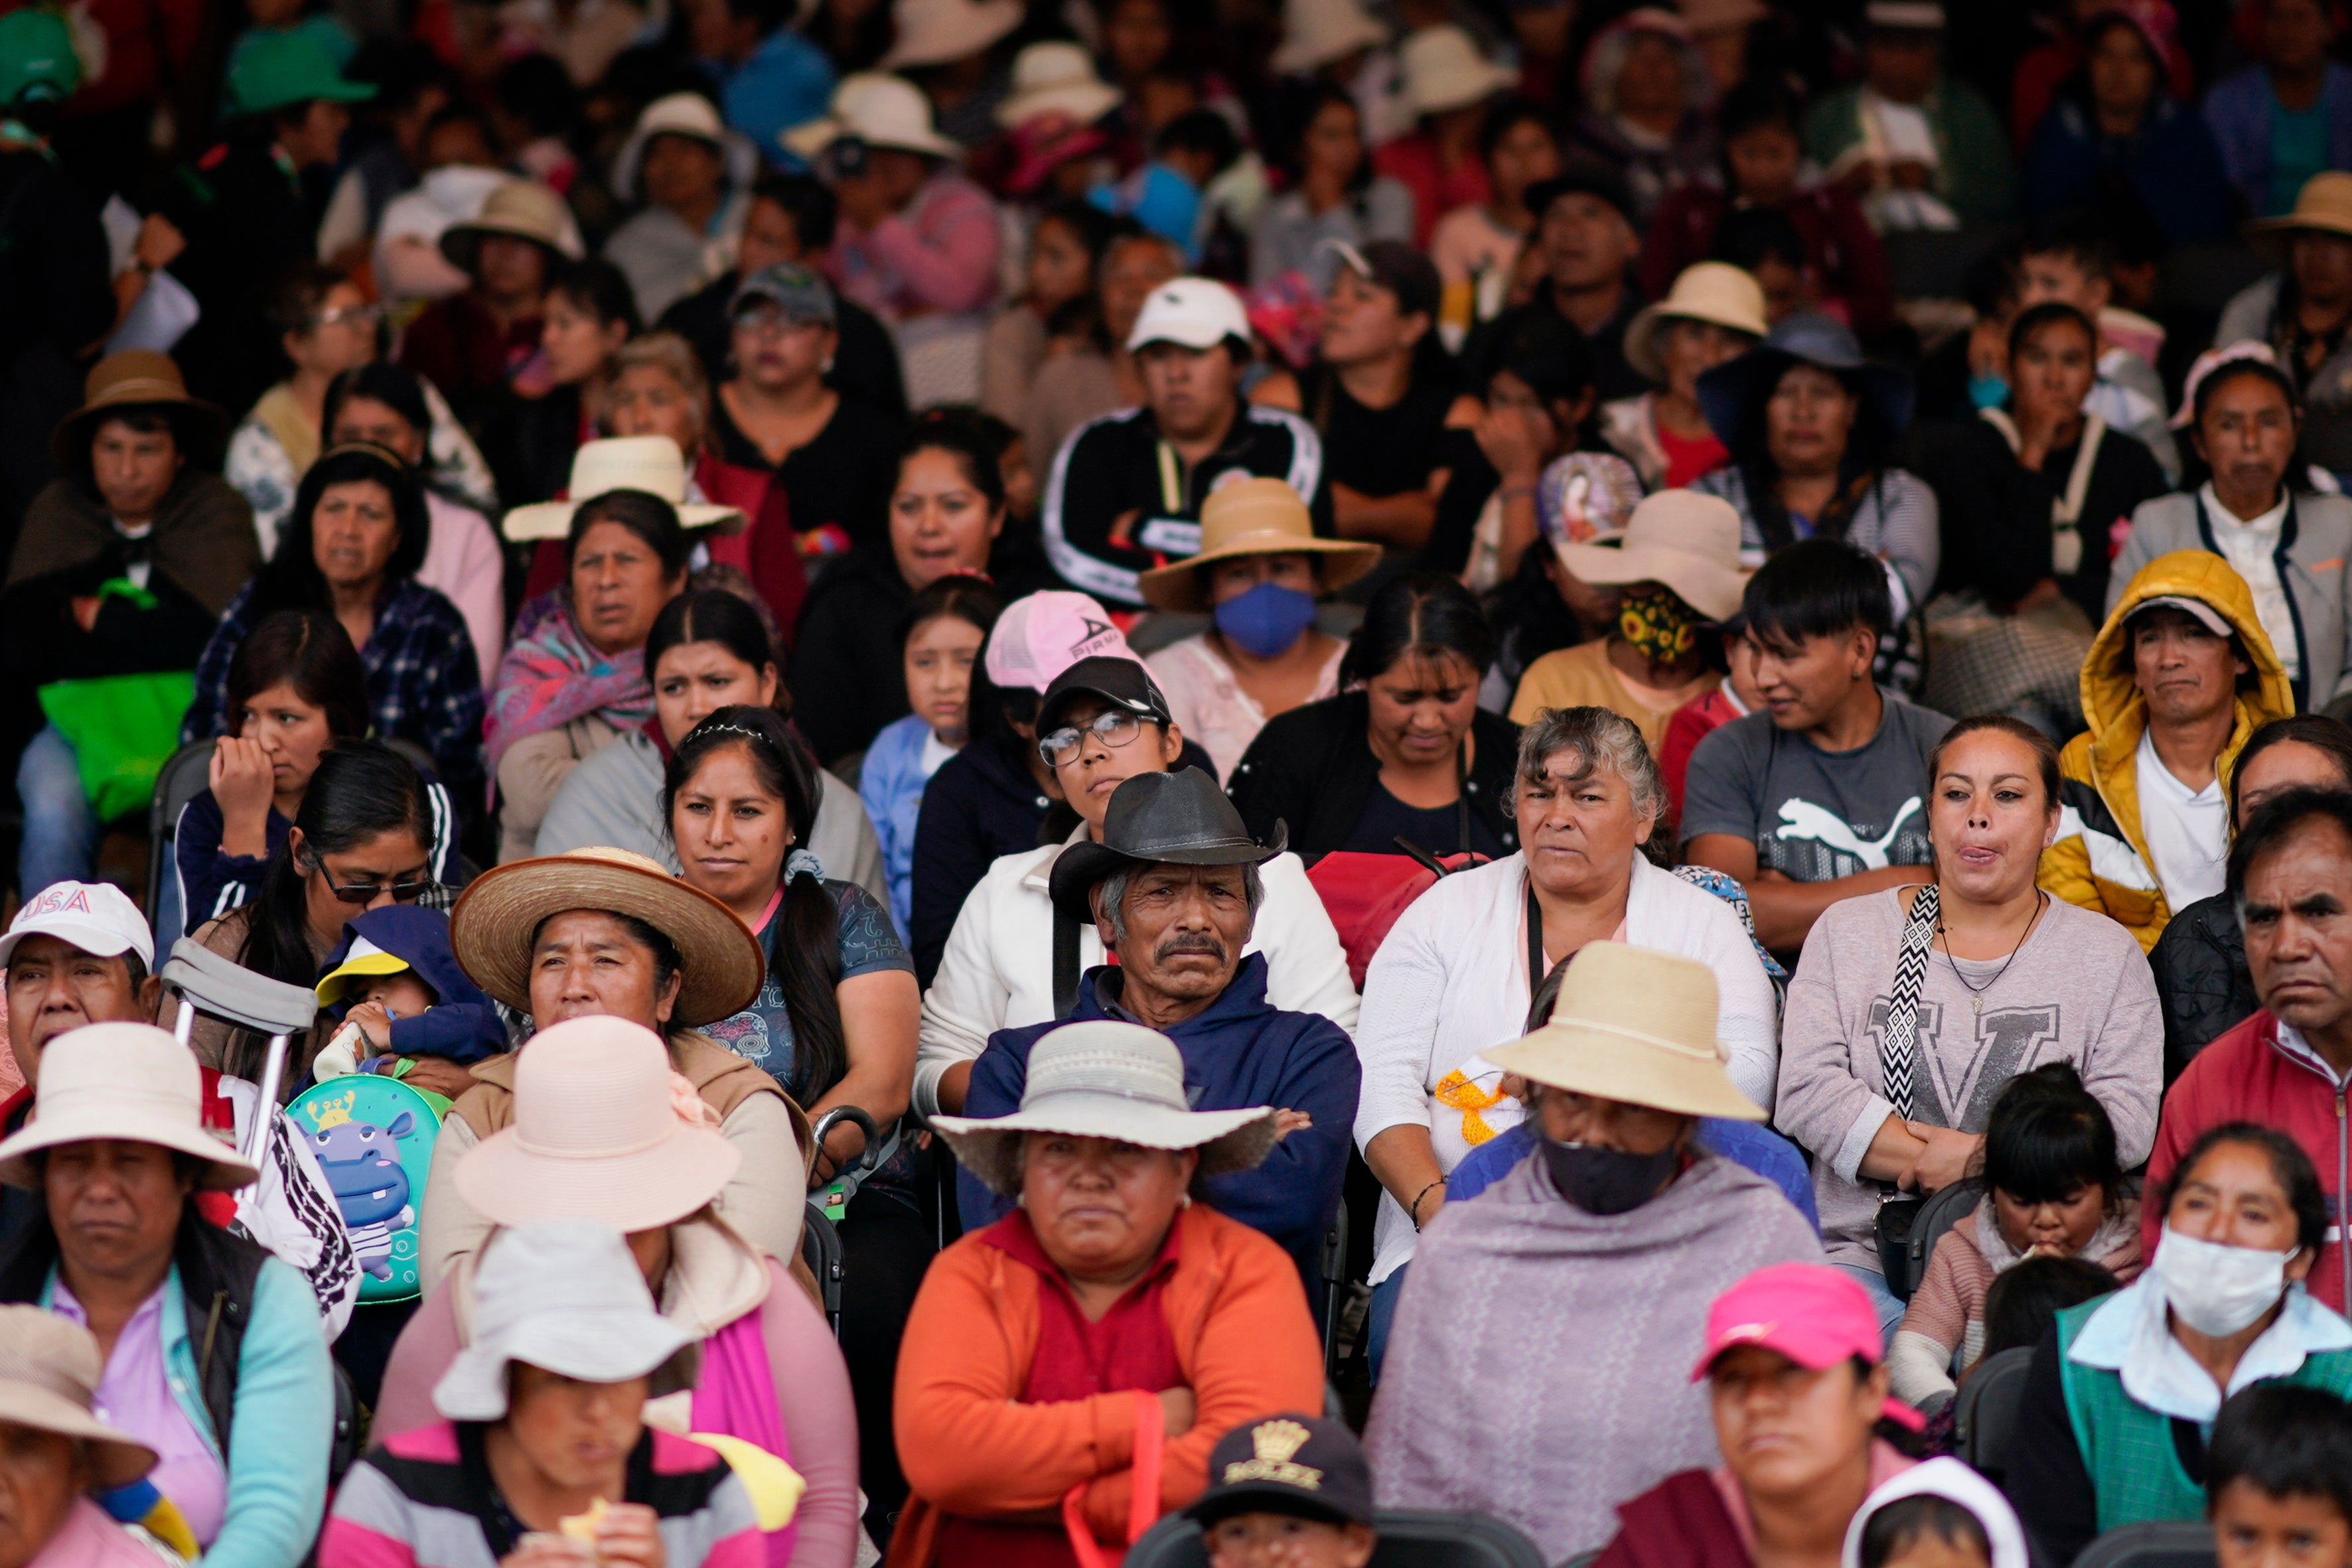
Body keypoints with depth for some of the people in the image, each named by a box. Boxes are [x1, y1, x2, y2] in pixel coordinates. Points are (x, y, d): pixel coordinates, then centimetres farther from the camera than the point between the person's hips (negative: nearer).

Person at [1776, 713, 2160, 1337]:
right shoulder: (1847, 933, 15)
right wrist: (1943, 1163, -9)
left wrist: (1977, 1159, -10)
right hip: (1863, 1252, 0)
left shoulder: (2107, 954, 13)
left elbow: (2128, 1121, 1)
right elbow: (1807, 1093, 2)